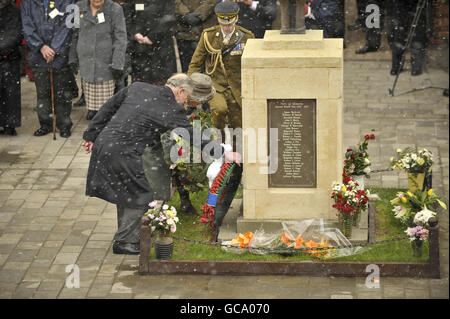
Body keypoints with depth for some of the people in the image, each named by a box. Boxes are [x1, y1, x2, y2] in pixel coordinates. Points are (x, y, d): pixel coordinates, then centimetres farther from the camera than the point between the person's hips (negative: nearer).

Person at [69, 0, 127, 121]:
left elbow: (121, 39, -10)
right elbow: (74, 35, 10)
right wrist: (72, 59, 12)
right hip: (86, 62, 3)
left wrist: (117, 64, -14)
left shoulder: (115, 10, -10)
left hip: (105, 64, -3)